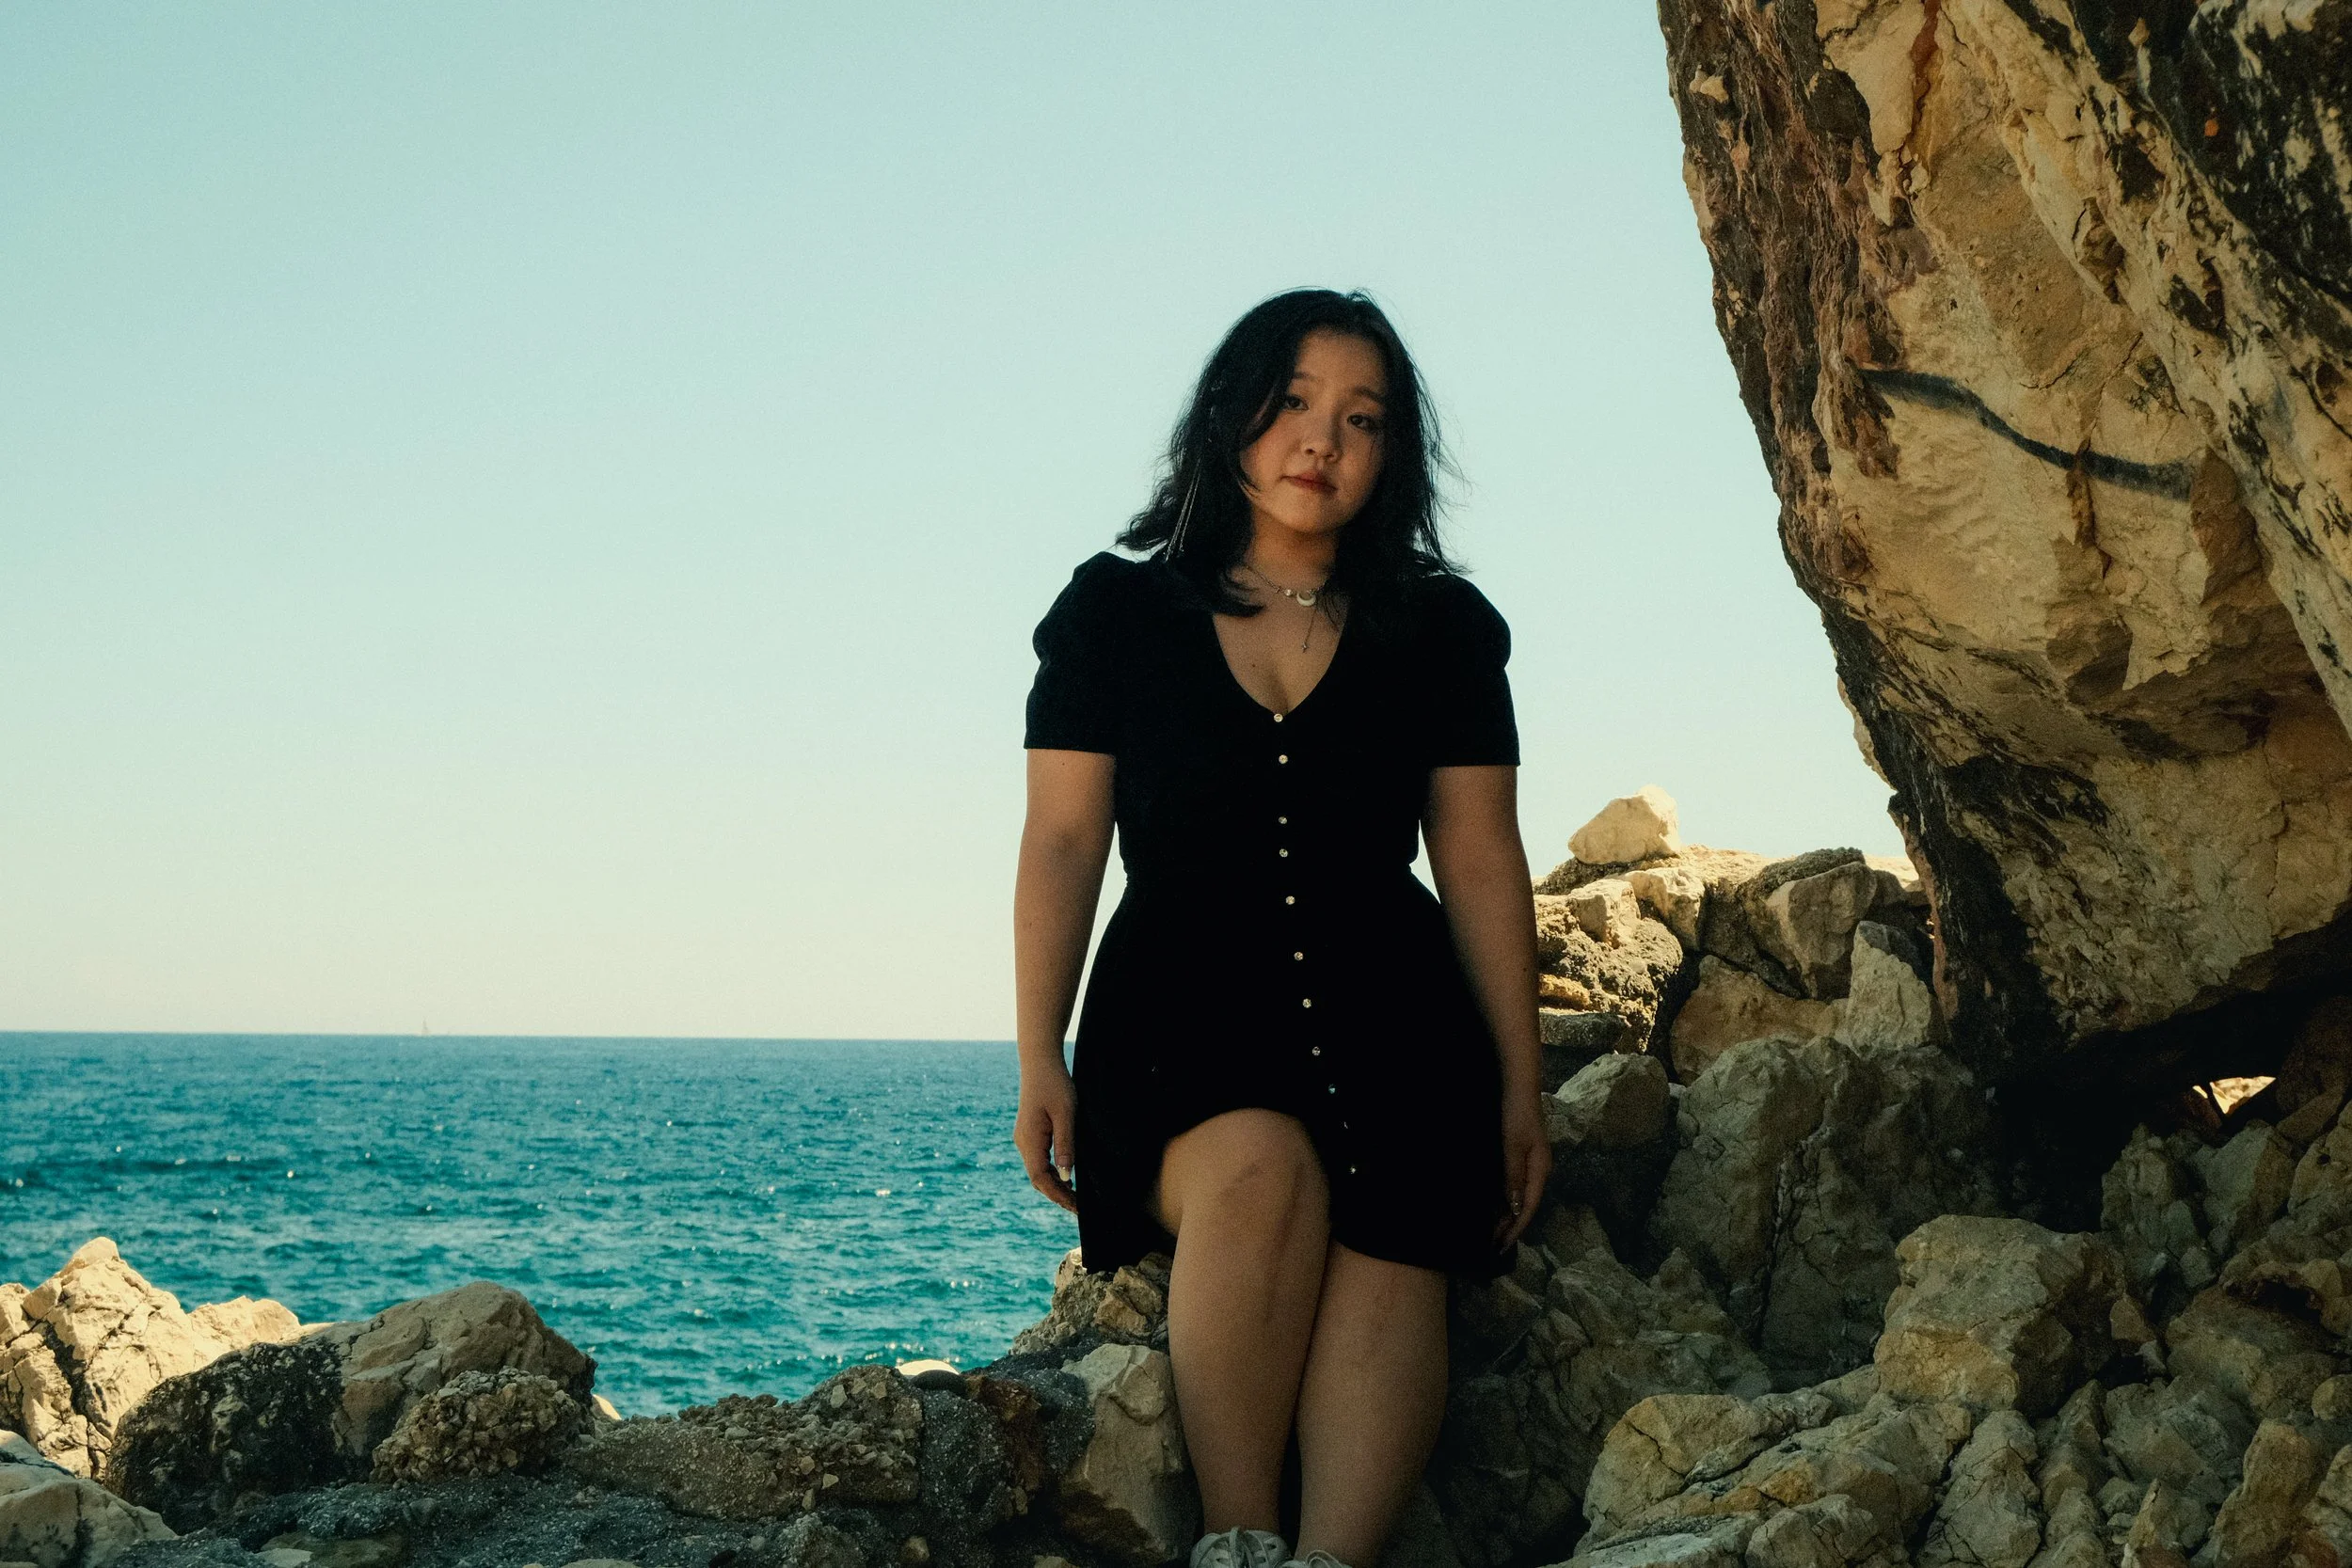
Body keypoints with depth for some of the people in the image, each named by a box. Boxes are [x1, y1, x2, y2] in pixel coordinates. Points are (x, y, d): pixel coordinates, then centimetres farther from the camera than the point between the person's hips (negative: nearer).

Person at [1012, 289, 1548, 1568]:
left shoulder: (1441, 630, 13)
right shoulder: (1116, 614, 9)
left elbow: (1482, 864, 12)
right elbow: (1060, 845, 6)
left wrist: (1517, 1086, 7)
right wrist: (1040, 1062, -3)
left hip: (1386, 1008, 2)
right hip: (1180, 1007, -1)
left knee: (1389, 1257, -28)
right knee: (1260, 1165, -35)